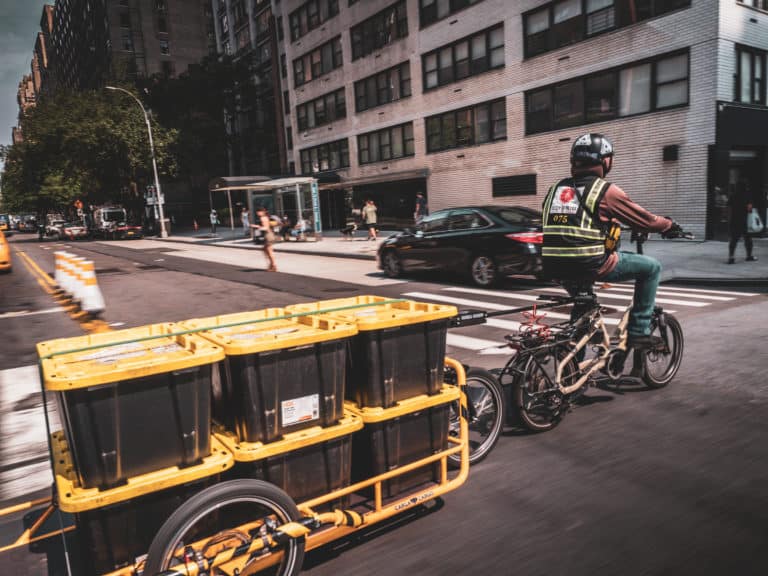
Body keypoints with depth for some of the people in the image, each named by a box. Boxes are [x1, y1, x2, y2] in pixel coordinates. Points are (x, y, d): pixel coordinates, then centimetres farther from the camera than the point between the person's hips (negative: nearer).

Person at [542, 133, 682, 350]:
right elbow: (643, 219, 7)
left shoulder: (556, 188, 14)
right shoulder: (605, 190, -2)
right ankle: (638, 332, 15)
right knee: (651, 267, 12)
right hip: (591, 265, -6)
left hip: (555, 268, 6)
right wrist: (669, 225, 27)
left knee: (582, 299, 36)